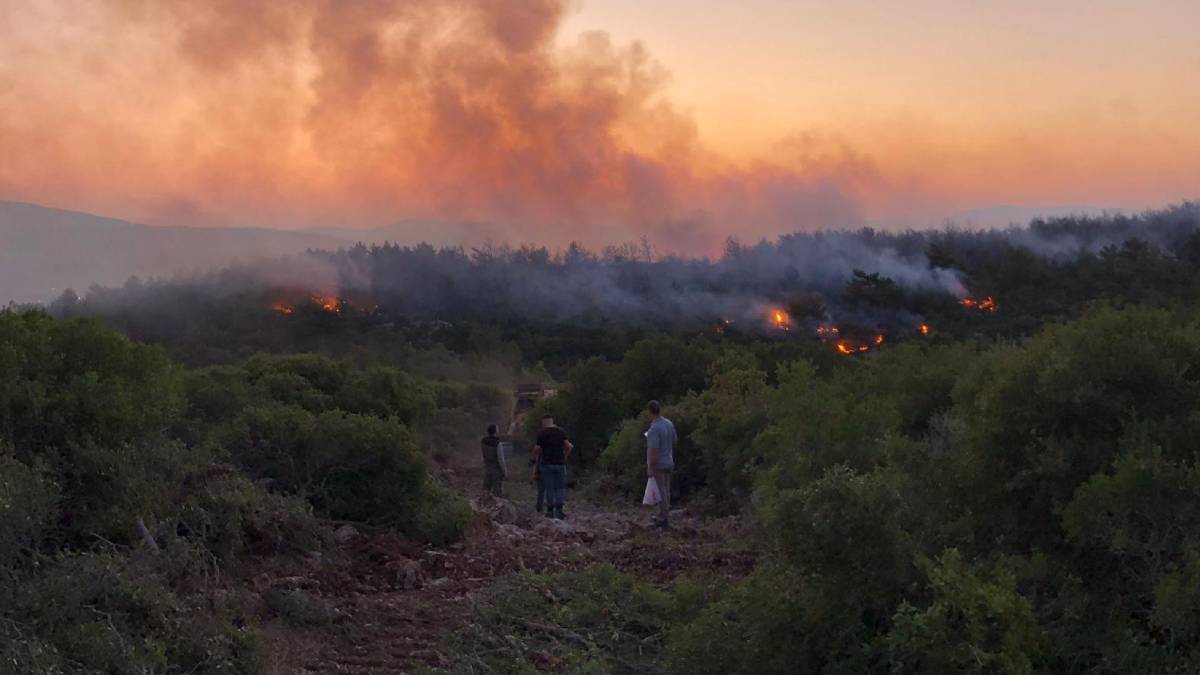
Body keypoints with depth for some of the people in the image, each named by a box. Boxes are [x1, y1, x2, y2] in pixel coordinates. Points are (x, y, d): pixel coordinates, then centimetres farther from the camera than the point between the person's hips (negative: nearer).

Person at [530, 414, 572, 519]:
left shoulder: (542, 433, -5)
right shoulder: (561, 432, 5)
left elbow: (537, 449, -5)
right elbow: (568, 446, 0)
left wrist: (531, 459, 11)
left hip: (547, 464, -2)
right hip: (560, 463, 2)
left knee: (549, 488, 4)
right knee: (560, 487, 6)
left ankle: (550, 510, 6)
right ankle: (559, 509, -4)